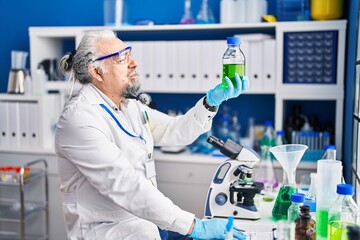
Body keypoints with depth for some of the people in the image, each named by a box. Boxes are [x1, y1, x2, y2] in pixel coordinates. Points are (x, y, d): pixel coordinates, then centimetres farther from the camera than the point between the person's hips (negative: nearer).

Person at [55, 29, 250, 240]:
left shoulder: (129, 106, 8)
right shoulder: (80, 118, -19)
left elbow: (177, 132, 11)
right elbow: (124, 184, -28)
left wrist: (212, 101, -5)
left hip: (147, 221, 8)